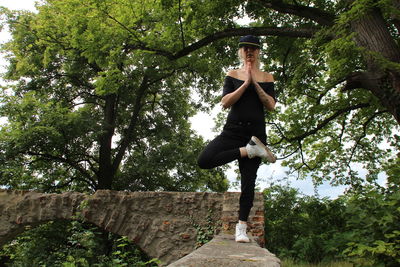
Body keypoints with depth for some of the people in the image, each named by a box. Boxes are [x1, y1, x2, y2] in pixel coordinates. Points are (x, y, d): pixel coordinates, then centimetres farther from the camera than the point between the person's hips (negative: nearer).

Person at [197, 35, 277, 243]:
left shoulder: (266, 78, 12)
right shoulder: (232, 75, 9)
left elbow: (271, 106, 0)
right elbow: (225, 103, -3)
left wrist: (255, 83, -7)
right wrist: (245, 83, -9)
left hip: (256, 132, 0)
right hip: (233, 130, 0)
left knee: (248, 180, -2)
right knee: (204, 161, -23)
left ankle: (242, 227, 8)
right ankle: (250, 150, -13)